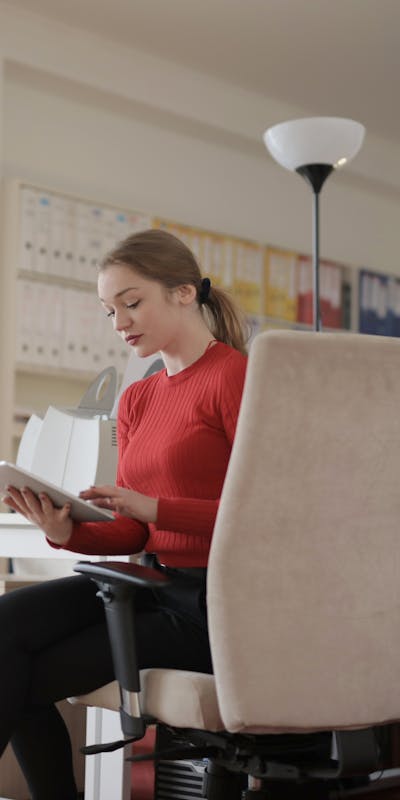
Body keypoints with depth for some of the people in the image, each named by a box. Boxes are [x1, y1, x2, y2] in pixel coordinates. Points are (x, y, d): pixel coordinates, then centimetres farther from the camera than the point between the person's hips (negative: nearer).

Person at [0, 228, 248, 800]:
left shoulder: (234, 377, -9)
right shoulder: (137, 400, 14)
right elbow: (131, 534, 11)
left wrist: (153, 506, -22)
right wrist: (66, 531, -9)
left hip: (213, 601, -7)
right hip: (153, 582, 7)